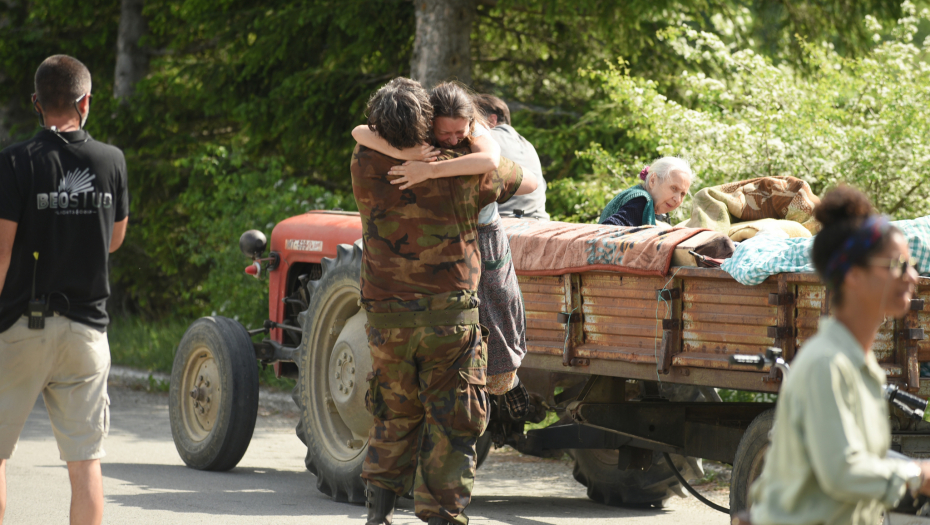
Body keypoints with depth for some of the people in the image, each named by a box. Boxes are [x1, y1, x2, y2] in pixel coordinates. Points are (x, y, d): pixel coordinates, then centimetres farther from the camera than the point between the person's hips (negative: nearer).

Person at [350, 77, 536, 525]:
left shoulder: (366, 168, -5)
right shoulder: (467, 170, -8)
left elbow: (367, 137, 20)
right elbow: (530, 184, 10)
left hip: (387, 317, 3)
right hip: (450, 315, -3)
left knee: (397, 417, 21)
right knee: (451, 423, 5)